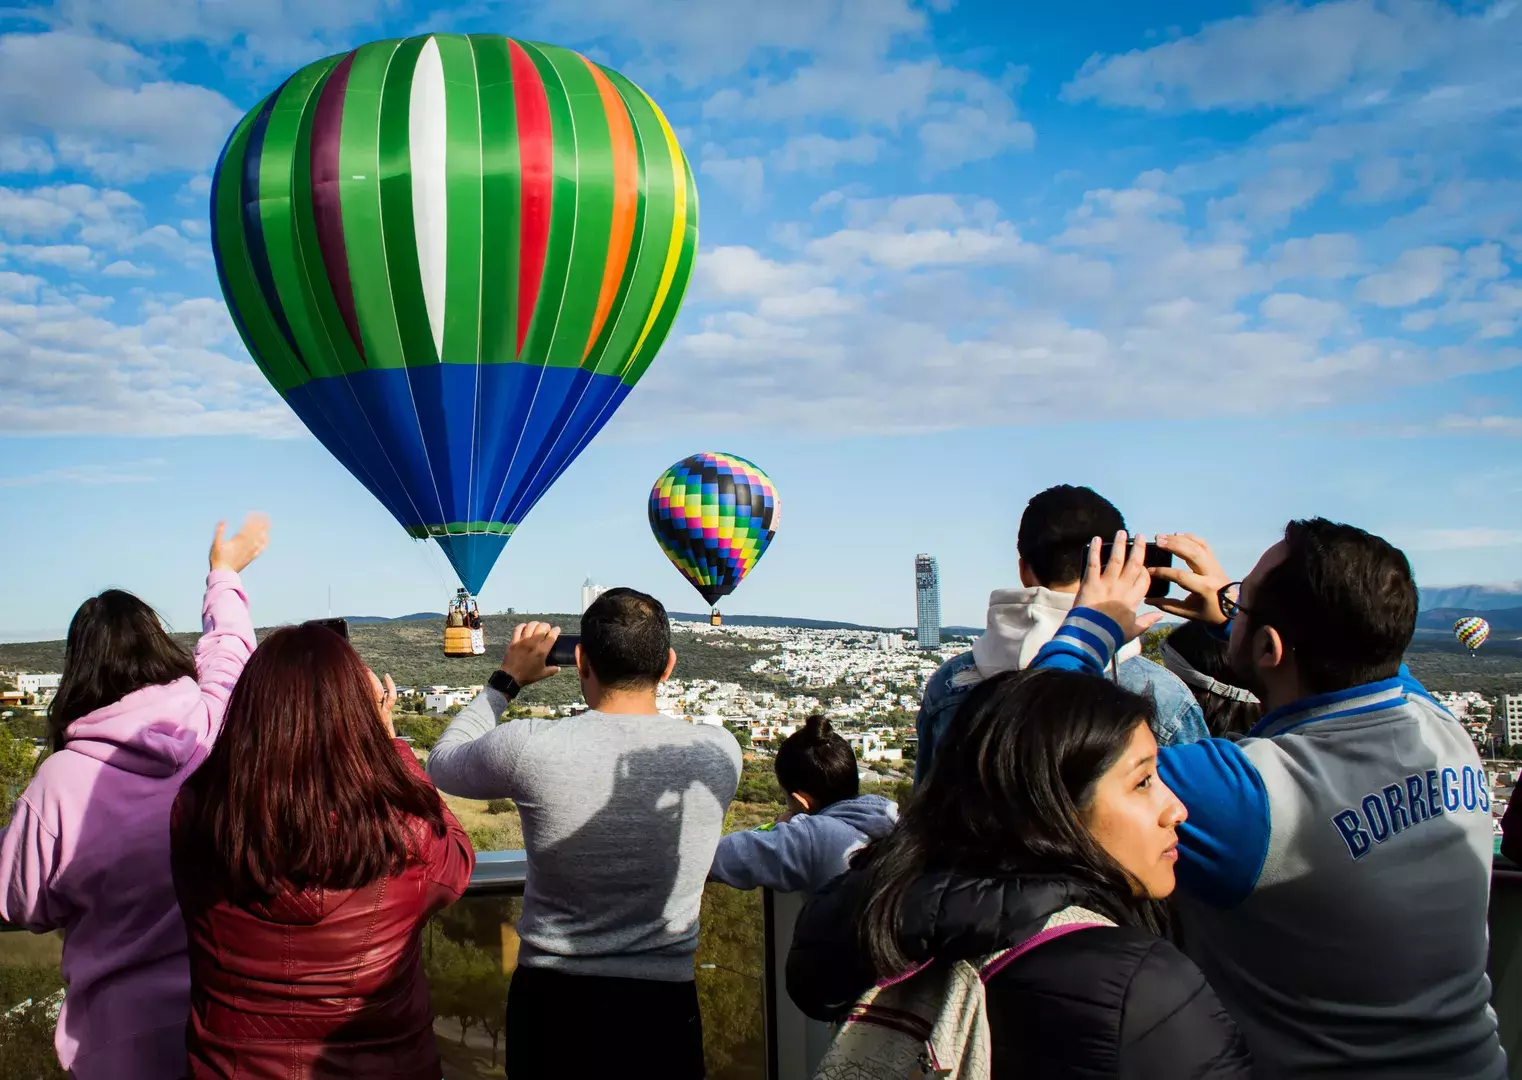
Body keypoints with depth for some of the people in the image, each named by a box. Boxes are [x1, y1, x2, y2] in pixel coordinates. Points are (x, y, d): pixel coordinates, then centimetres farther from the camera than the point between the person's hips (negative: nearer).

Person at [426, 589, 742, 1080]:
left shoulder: (530, 746, -18)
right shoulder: (720, 751, -11)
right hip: (663, 1003, 1)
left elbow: (441, 763, 5)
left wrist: (507, 680, 13)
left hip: (553, 1002, -1)